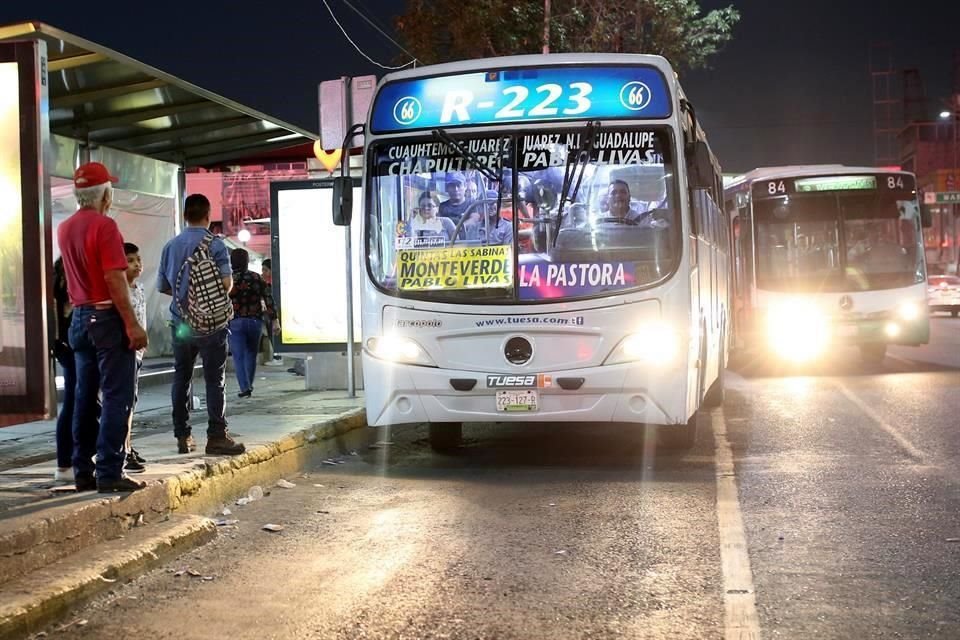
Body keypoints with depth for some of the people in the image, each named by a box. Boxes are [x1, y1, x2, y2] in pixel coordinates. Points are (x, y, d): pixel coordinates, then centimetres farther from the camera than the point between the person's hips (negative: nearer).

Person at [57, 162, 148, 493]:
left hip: (80, 317, 8)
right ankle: (109, 472, -7)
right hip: (107, 317, -8)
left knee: (85, 396, 11)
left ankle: (83, 471, 15)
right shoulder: (104, 226, -14)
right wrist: (132, 324, -19)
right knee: (116, 396, -4)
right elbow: (114, 278, -19)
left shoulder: (64, 229, 10)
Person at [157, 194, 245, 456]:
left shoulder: (171, 246, 6)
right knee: (214, 380, 0)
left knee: (181, 378, 11)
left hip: (181, 323, 5)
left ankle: (182, 437, 14)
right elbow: (227, 282, -16)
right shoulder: (215, 244, -9)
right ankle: (216, 437, -1)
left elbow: (162, 286, 10)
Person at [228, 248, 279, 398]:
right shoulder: (256, 278, 3)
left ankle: (245, 387, -10)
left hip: (235, 322, -2)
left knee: (239, 356, 0)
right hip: (255, 321, 3)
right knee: (251, 354, 16)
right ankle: (249, 385, 23)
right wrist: (274, 320, 1)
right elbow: (268, 299, -1)